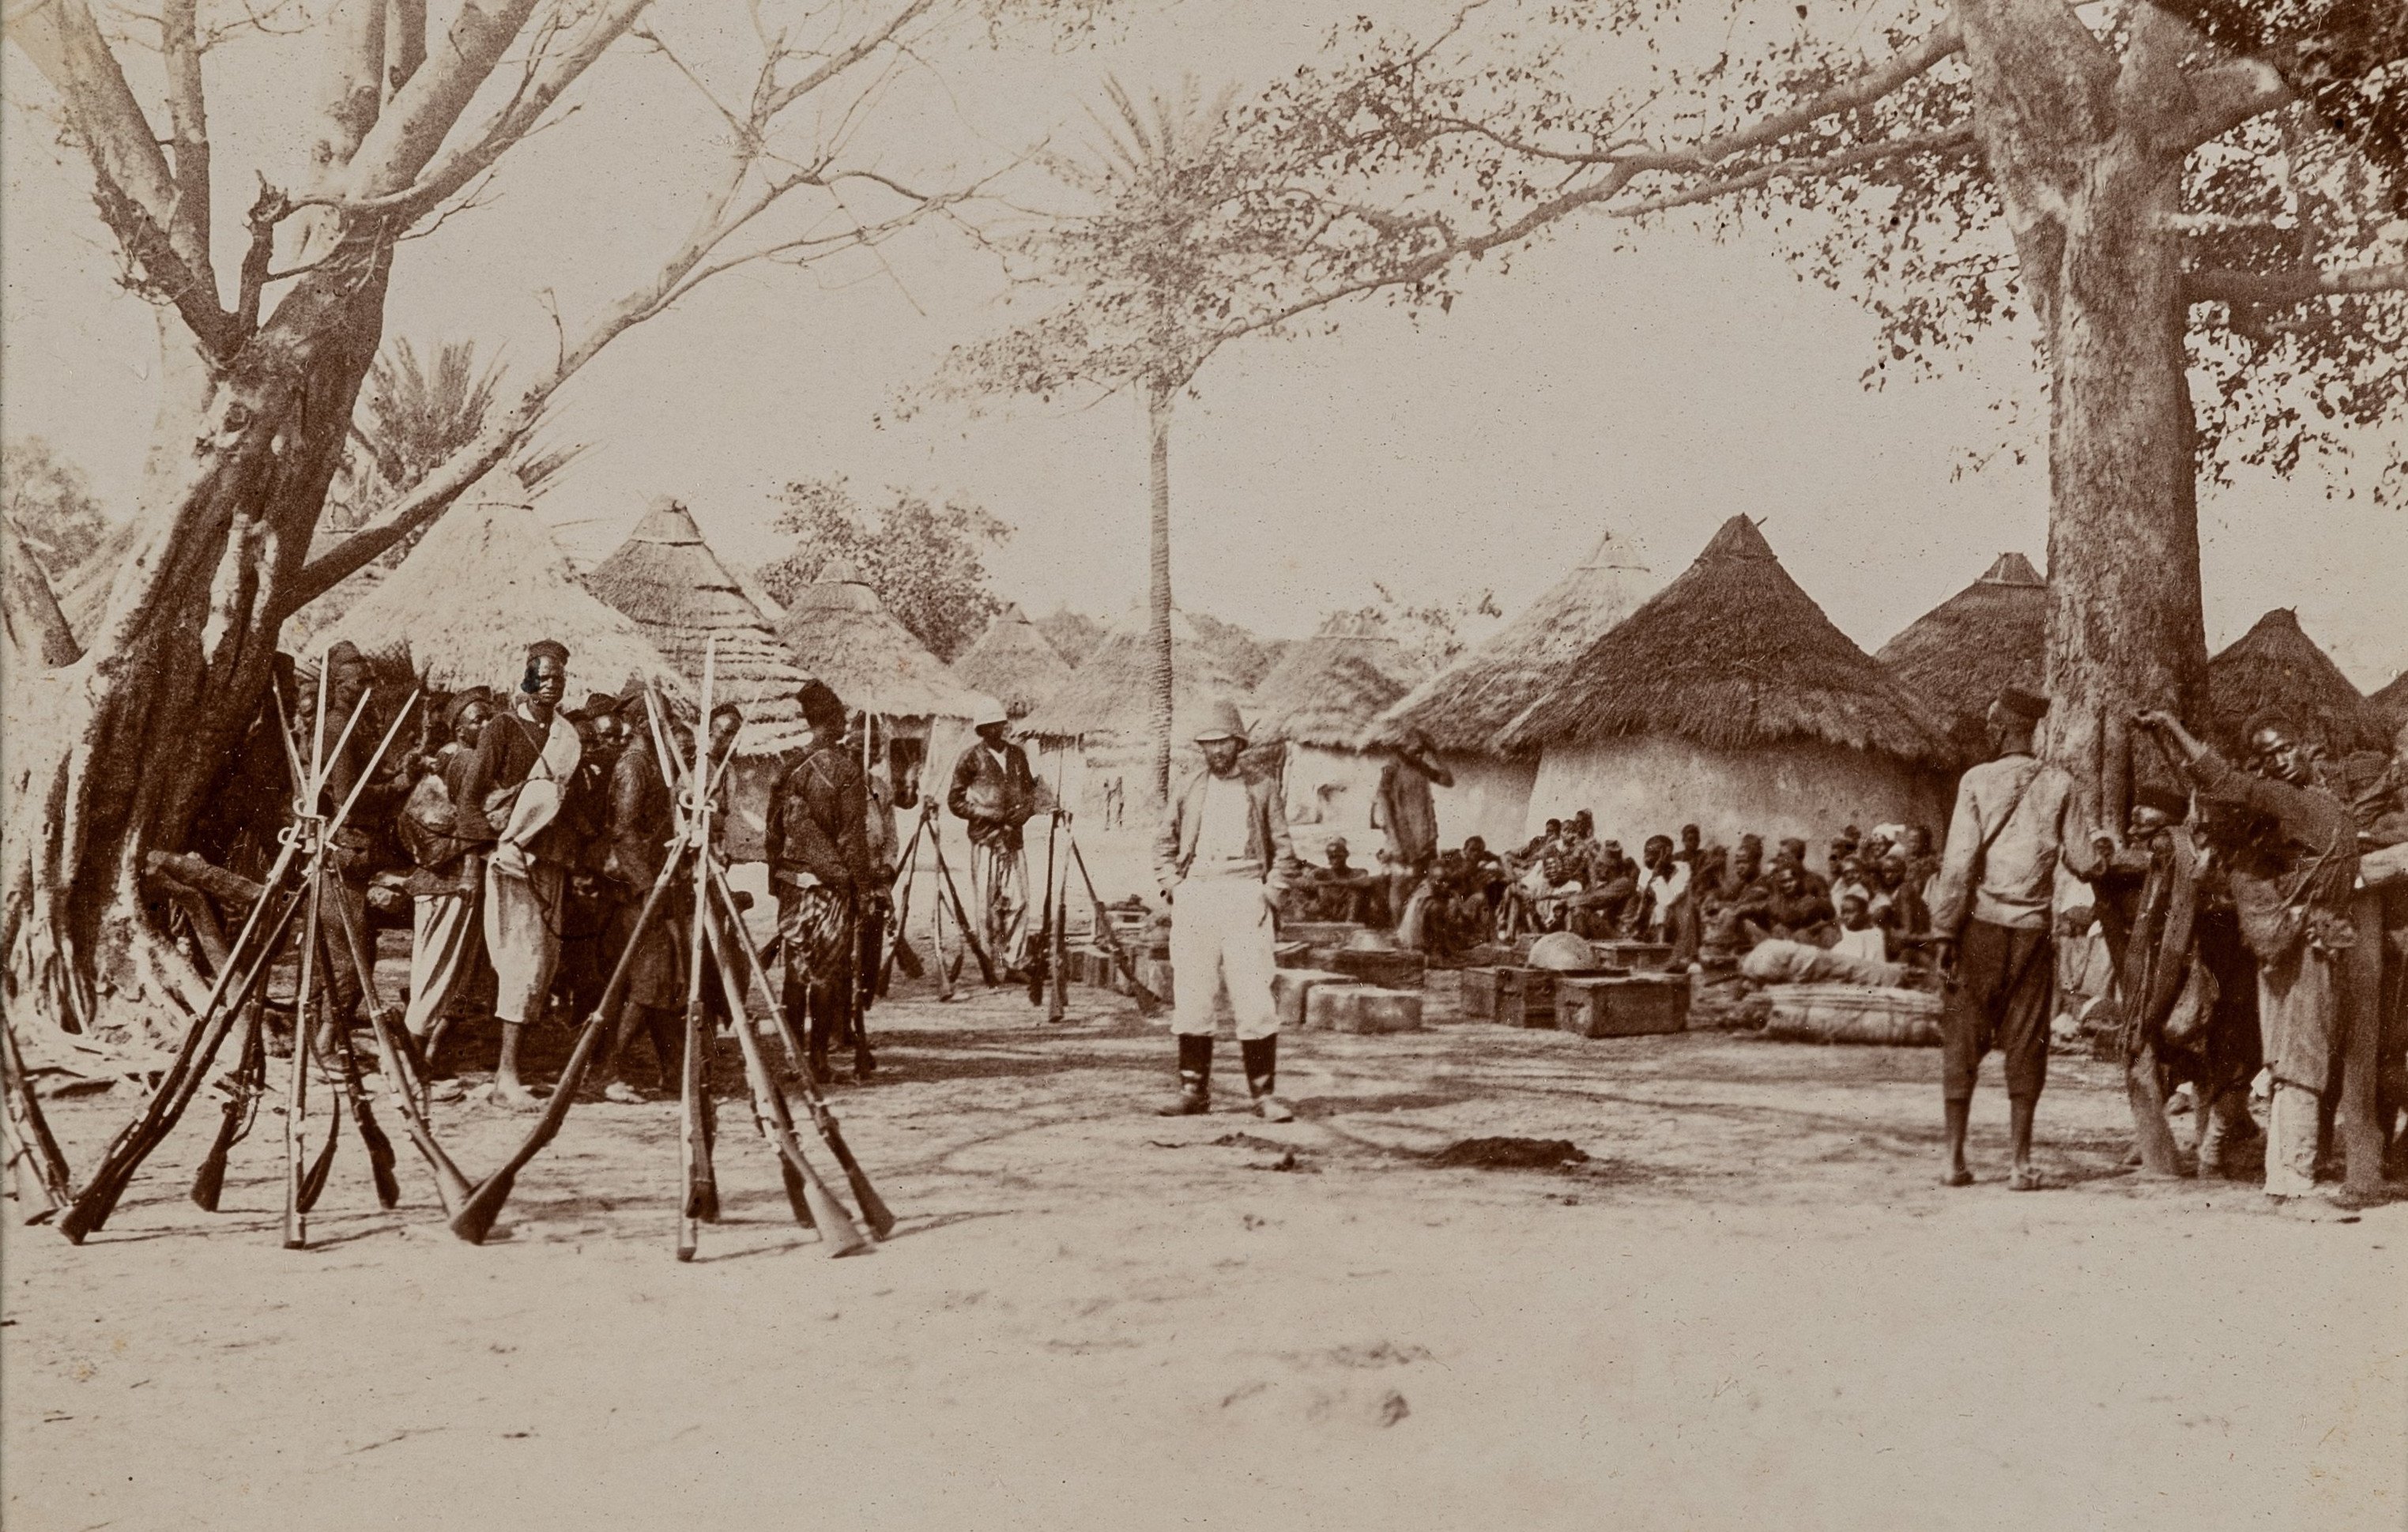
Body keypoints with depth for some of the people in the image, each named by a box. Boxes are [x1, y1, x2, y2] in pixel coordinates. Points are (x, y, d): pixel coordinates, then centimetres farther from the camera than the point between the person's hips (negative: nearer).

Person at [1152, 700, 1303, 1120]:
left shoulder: (1262, 788, 9)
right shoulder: (1188, 790, 14)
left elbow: (1283, 849, 10)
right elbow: (1164, 843, 20)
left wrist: (1270, 892, -2)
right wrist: (1171, 887, 7)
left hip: (1244, 897, -2)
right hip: (1194, 897, 2)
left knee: (1254, 1000, -7)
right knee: (1190, 1000, 2)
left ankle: (1265, 1095, -3)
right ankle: (1194, 1090, 11)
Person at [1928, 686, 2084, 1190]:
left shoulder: (1977, 780, -4)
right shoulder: (2060, 785, 2)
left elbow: (1960, 860, -8)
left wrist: (1944, 929, -4)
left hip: (1982, 923, -1)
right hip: (2033, 927, 1)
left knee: (1963, 1038, 6)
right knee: (2025, 1042, 6)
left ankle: (1956, 1157, 6)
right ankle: (2021, 1163, 5)